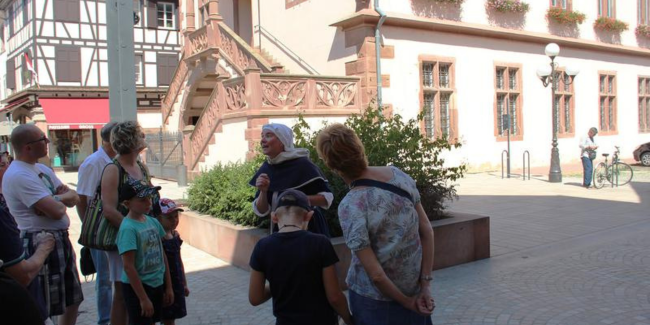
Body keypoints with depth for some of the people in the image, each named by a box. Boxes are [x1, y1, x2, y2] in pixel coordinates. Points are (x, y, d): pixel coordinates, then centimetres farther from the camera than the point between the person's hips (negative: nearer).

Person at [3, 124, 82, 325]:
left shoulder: (42, 169, 12)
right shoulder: (19, 175, -18)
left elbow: (74, 197, 8)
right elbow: (56, 211, -25)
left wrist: (56, 199, -13)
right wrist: (62, 201, -2)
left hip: (60, 240, 10)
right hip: (40, 244, -9)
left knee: (72, 300, 20)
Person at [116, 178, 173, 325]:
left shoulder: (153, 222, 2)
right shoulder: (128, 228, -19)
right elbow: (128, 266, -20)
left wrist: (168, 287, 11)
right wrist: (143, 298, -19)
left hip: (157, 284, 7)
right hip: (137, 286, -7)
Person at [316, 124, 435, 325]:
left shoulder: (350, 206, -24)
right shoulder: (397, 174, -10)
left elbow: (376, 274, -21)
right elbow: (426, 231, -4)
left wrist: (407, 302, -6)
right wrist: (425, 286, 0)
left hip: (375, 299, -4)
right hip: (414, 290, 5)